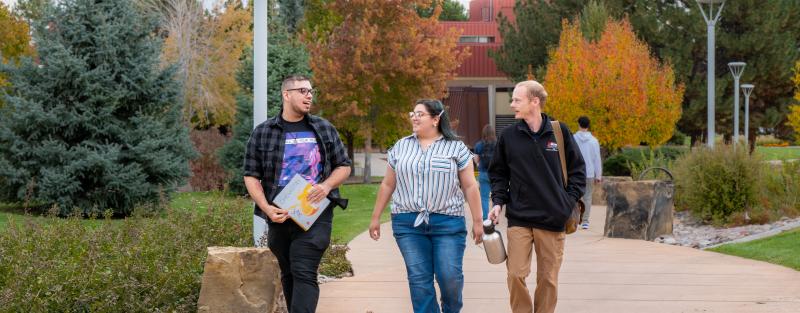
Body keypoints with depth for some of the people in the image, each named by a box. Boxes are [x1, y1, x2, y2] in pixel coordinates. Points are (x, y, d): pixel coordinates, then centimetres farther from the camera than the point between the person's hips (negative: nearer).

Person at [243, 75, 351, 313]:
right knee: (288, 274, 13)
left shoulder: (324, 129, 7)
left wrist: (327, 186, -9)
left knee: (304, 274, -14)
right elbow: (251, 176, 4)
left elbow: (344, 166, 12)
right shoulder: (262, 132, 5)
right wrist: (267, 208, -11)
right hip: (280, 215, 2)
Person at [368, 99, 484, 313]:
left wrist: (477, 221, -1)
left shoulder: (456, 148, 2)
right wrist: (376, 217, 14)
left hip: (448, 222, -2)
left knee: (450, 276, -5)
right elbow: (387, 185, 15)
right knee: (419, 278, -1)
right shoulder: (401, 147, 11)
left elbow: (470, 186, 2)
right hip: (408, 223, 2)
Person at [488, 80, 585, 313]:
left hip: (553, 220, 0)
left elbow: (577, 170, 8)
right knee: (515, 274, -8)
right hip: (519, 218, 0)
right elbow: (498, 173, 11)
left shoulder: (559, 131, 1)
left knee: (548, 279, 6)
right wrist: (498, 202, -2)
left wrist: (569, 201, -1)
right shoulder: (509, 135, 3)